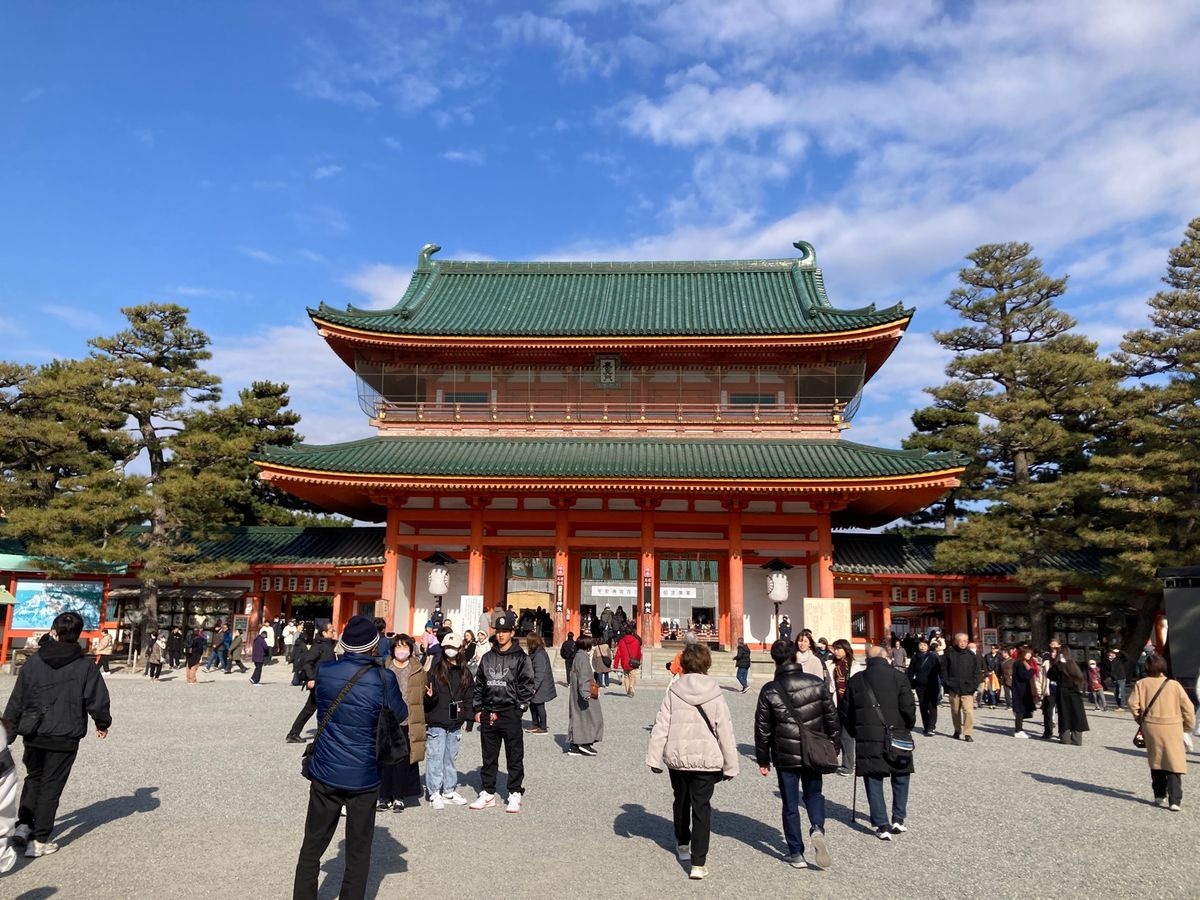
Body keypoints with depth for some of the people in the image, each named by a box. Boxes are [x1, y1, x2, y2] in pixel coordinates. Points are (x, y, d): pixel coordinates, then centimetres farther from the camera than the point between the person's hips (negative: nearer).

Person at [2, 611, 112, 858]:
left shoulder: (33, 662, -4)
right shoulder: (85, 666, -10)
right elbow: (97, 702, -7)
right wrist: (103, 724, 11)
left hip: (34, 736, 2)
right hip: (65, 739, -2)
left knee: (33, 778, 24)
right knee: (51, 786, 8)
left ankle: (23, 825, 14)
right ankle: (39, 840, 11)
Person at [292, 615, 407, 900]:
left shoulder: (322, 671, -6)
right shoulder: (382, 678, -15)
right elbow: (402, 715, 1)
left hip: (325, 773, 3)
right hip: (363, 777, -2)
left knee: (312, 847, 17)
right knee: (358, 852, 11)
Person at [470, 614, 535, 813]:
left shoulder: (520, 657, -3)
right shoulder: (487, 657, 10)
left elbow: (527, 685, -5)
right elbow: (479, 684, 14)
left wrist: (519, 708, -10)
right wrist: (478, 709, 8)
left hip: (510, 713, -4)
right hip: (488, 713, 5)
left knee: (514, 756, 3)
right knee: (489, 757, 13)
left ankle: (515, 794, 12)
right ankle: (488, 793, 23)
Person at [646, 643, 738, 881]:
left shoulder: (673, 692, -7)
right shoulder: (714, 695, -8)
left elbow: (661, 727, -6)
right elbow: (725, 732, -5)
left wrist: (654, 758, 2)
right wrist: (730, 765, 4)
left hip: (677, 758, 2)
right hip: (707, 760, -2)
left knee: (681, 801, 23)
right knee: (701, 808, 6)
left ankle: (682, 845, 42)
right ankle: (698, 863, 0)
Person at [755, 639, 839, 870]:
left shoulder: (769, 691, -10)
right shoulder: (816, 683, -4)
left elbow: (762, 729, -4)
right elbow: (832, 717, 2)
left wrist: (763, 760, 6)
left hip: (785, 757, -2)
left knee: (790, 804, 10)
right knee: (813, 793, 21)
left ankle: (796, 853, 14)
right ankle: (817, 828, -4)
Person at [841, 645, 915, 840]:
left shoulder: (856, 680, 5)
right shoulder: (898, 677, -2)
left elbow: (845, 712, 7)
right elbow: (908, 708, -6)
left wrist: (855, 732, 18)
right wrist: (907, 728, 10)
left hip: (867, 738, 1)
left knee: (873, 781, 7)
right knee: (900, 777, 18)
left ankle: (881, 825, 4)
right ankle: (898, 819, 16)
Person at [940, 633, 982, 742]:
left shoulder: (971, 655, 2)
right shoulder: (949, 653, 1)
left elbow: (977, 672, 6)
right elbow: (943, 668, 6)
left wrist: (974, 685, -4)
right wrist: (946, 682, -2)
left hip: (967, 689, -1)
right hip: (953, 688, 1)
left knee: (968, 711, -13)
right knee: (955, 711, 12)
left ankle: (967, 733, -5)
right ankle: (957, 731, 28)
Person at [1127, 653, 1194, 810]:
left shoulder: (1141, 684, -3)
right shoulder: (1174, 685, -6)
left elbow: (1133, 704, -9)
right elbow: (1188, 707, -2)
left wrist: (1141, 719, 9)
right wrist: (1189, 725, 13)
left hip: (1151, 727, 2)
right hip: (1172, 728, -2)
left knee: (1156, 762, 17)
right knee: (1174, 764, 1)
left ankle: (1160, 796, 24)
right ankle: (1174, 800, -8)